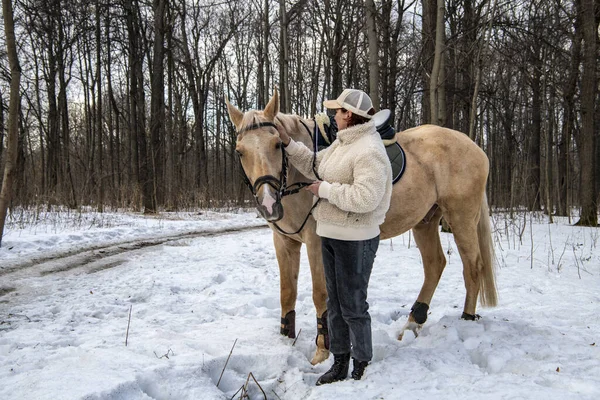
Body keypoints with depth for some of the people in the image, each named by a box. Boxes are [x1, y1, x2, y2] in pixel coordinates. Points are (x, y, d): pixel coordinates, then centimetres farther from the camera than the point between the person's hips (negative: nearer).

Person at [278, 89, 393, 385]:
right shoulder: (342, 143, 8)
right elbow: (314, 166, 21)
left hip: (355, 240, -10)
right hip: (330, 235, 10)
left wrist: (325, 189, -22)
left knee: (353, 307, 2)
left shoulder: (369, 150, -22)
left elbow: (365, 198, -31)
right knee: (335, 303, 17)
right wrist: (289, 144, 10)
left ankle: (362, 368, 19)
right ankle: (339, 363, 31)